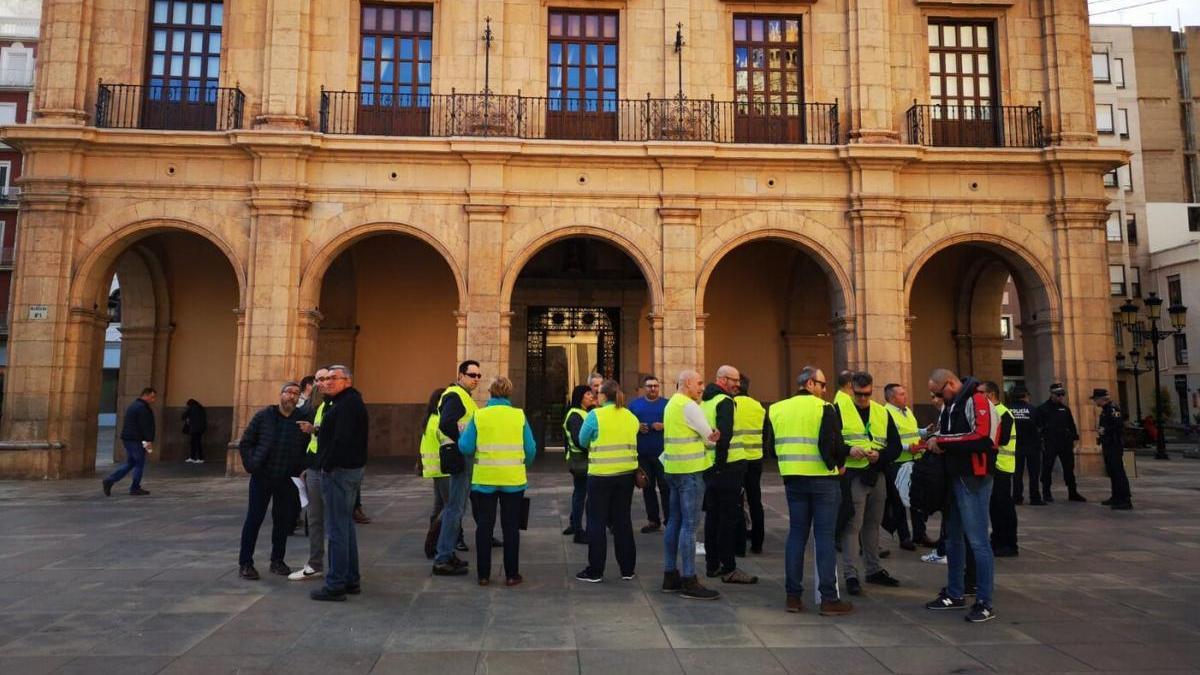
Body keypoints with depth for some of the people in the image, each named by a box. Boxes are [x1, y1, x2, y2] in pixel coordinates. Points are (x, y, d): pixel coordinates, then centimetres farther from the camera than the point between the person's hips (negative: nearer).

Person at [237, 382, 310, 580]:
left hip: (287, 480, 2)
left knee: (283, 521, 8)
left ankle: (277, 561, 22)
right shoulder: (264, 416, -1)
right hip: (262, 477, -1)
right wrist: (251, 465, -4)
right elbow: (245, 443, 4)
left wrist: (299, 469, -1)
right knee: (254, 519, 2)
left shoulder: (302, 420, 1)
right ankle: (245, 563, 11)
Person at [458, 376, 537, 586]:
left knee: (484, 526, 12)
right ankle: (511, 574, 15)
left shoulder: (479, 415, -4)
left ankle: (483, 574, 18)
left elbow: (465, 447, -6)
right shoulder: (519, 415, -3)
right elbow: (531, 449, -2)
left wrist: (461, 433, 15)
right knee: (511, 527, 10)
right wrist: (524, 465, 17)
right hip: (513, 479, 0)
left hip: (484, 479, 0)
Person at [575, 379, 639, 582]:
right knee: (623, 520, 14)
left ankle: (595, 571, 11)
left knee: (597, 522, 5)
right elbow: (631, 442, 11)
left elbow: (583, 441, -2)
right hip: (626, 474, 5)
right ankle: (627, 569, 20)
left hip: (600, 475, -5)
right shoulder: (631, 417, 4)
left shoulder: (596, 415, -11)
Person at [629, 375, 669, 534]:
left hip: (663, 453, -3)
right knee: (648, 487, 9)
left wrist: (664, 426, -16)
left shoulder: (667, 404, 5)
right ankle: (653, 520, 19)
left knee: (665, 487, -3)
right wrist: (636, 427, -8)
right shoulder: (634, 404, 11)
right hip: (643, 454, 3)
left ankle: (670, 520, 3)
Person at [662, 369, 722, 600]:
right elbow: (710, 437, -8)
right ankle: (689, 581, -3)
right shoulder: (688, 406, -13)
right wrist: (711, 439, 14)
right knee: (689, 525, -6)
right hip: (690, 470, -10)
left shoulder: (671, 404, 16)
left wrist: (708, 438, -2)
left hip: (673, 468, 10)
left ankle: (670, 575, 18)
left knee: (675, 522, 12)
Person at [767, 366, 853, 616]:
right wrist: (839, 464, 0)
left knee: (796, 534, 11)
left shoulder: (776, 410, 6)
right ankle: (829, 599, 5)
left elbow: (769, 445, 7)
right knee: (825, 537, 2)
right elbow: (833, 444, -18)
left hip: (793, 480, 5)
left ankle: (793, 596, 14)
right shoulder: (824, 409, -10)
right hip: (823, 480, -5)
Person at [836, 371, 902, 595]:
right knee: (852, 525, -5)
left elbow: (895, 446, 10)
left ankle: (874, 569, 28)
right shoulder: (839, 410, -3)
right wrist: (848, 450, -22)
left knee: (873, 523, 16)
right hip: (852, 475, -5)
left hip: (876, 475, 5)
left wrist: (880, 455, -10)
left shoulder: (882, 412, 11)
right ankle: (850, 574, 0)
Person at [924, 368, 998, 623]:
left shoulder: (977, 401, -13)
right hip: (953, 478, 9)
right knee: (953, 538, 16)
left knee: (977, 540, -4)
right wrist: (933, 443, 0)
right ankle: (955, 594, 28)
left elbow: (982, 439, -25)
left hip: (973, 480, -9)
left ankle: (984, 603, 5)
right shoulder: (950, 405, 14)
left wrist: (942, 442, -18)